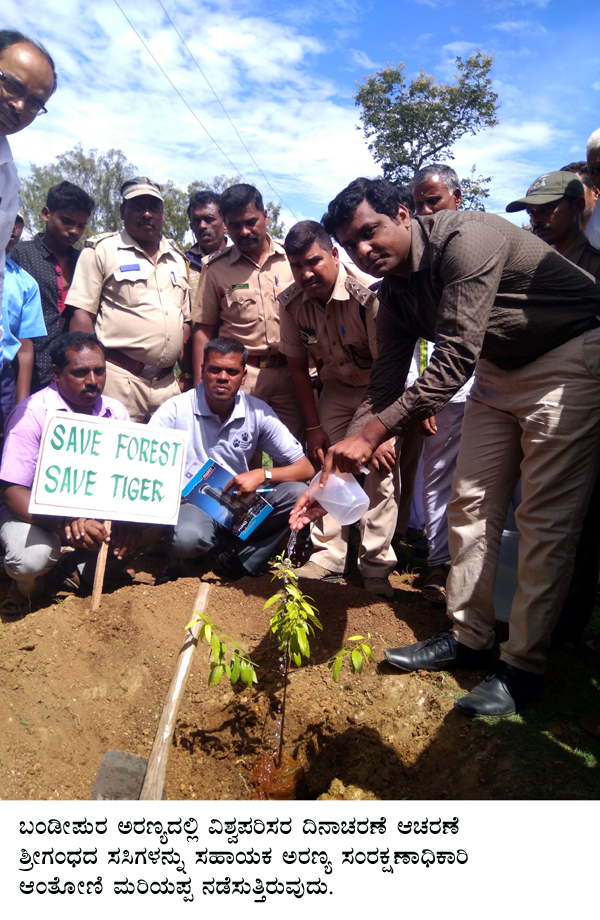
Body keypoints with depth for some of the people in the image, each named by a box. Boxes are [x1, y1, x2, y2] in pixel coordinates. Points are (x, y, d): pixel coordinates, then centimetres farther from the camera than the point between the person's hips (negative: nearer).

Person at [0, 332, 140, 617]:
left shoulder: (116, 412, -2)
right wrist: (65, 523, -39)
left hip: (98, 511, 5)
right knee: (31, 558, -35)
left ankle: (81, 567, 8)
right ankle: (28, 582, 6)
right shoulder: (31, 414, -18)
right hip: (39, 512, -4)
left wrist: (129, 518, -24)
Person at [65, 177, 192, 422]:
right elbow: (81, 313, -4)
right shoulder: (101, 250, 3)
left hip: (167, 382, 5)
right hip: (119, 380, -5)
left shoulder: (177, 259, 18)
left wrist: (188, 375, 14)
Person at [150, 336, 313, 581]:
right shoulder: (176, 409, -9)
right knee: (187, 538, -38)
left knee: (298, 493, -20)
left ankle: (241, 563, -7)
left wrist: (262, 475, -20)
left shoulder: (258, 412, -2)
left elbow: (305, 468, -3)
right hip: (190, 502, -3)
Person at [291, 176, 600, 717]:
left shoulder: (465, 240, -26)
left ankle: (524, 664, 2)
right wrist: (335, 475, -7)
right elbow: (384, 387, 0)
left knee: (546, 517, -8)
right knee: (471, 504, 5)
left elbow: (454, 361, -32)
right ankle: (469, 638, 17)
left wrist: (371, 433, -33)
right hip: (500, 369, 8)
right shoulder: (395, 293, -1)